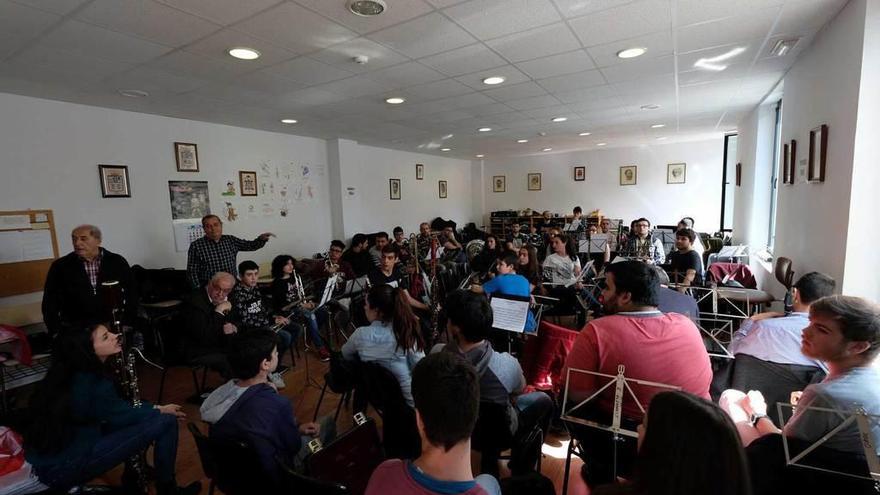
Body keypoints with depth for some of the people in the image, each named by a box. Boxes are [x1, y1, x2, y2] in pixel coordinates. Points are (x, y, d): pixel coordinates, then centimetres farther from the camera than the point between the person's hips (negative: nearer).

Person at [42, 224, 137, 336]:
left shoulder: (117, 262, 3)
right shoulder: (60, 266, 4)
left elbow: (131, 294, 5)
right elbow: (50, 302, 6)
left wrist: (127, 324, -1)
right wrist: (56, 331, -2)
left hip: (113, 326, -1)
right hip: (75, 329, 1)